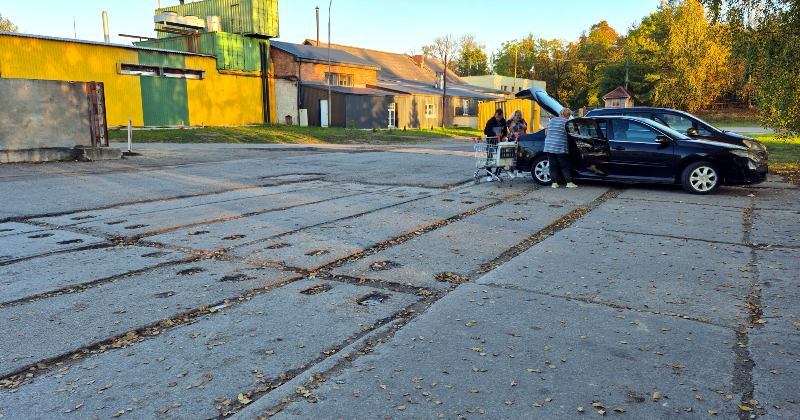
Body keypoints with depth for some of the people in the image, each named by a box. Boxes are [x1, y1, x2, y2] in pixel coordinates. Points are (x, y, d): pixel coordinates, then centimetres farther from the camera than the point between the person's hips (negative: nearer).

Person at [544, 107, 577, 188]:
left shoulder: (551, 121, 14)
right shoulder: (566, 122, -4)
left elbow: (546, 133, 21)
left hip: (549, 146, 5)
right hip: (561, 147, -5)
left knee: (553, 165, 7)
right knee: (565, 166, 2)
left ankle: (554, 183, 7)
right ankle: (569, 182, 4)